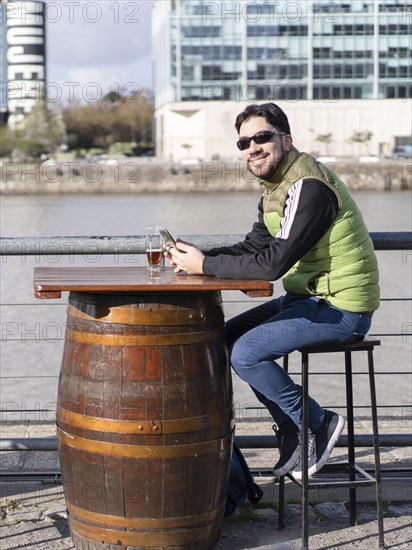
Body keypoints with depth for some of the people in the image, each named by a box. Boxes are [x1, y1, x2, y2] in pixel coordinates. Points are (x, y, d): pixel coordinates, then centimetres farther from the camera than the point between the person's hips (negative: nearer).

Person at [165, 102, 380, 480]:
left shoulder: (308, 186, -21)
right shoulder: (275, 187, 12)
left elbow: (273, 263, -27)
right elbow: (253, 248, 12)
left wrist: (205, 265, -19)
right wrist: (196, 257, -3)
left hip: (341, 308, -10)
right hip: (310, 297, 10)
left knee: (245, 353, -17)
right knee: (229, 337, 11)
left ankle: (318, 423, 0)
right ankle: (293, 431, 14)